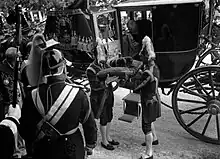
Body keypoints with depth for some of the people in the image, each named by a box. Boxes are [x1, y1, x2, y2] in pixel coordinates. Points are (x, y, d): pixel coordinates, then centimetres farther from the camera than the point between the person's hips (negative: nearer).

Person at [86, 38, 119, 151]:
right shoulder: (91, 70, -17)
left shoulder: (105, 65, 4)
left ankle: (108, 137, 35)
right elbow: (95, 86, -23)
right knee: (103, 119, 3)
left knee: (109, 118, 17)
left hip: (108, 96, 7)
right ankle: (104, 141, 21)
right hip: (99, 98, -7)